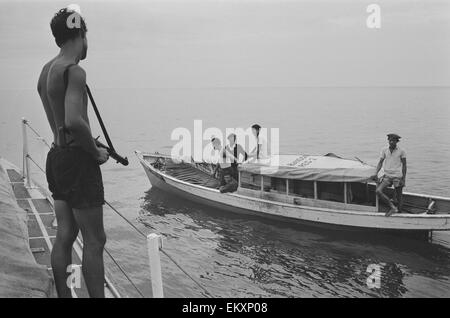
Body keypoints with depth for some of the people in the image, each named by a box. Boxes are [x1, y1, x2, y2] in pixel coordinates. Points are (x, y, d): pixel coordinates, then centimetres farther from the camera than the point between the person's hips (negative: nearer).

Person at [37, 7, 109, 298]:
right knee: (94, 240, -2)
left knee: (65, 235, 14)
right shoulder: (74, 71, -15)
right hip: (77, 158, -9)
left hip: (56, 157, 9)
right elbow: (73, 121, -28)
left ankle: (63, 294, 23)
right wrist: (96, 151, -16)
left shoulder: (46, 70, 13)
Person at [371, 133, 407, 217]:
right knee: (378, 191, -16)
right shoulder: (384, 151, 6)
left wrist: (403, 179, -5)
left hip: (397, 176, -3)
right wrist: (376, 173, -5)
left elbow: (404, 165, 1)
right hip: (387, 176, 3)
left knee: (399, 196, 2)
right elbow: (380, 162, 9)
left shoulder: (401, 151, -2)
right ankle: (392, 207, -9)